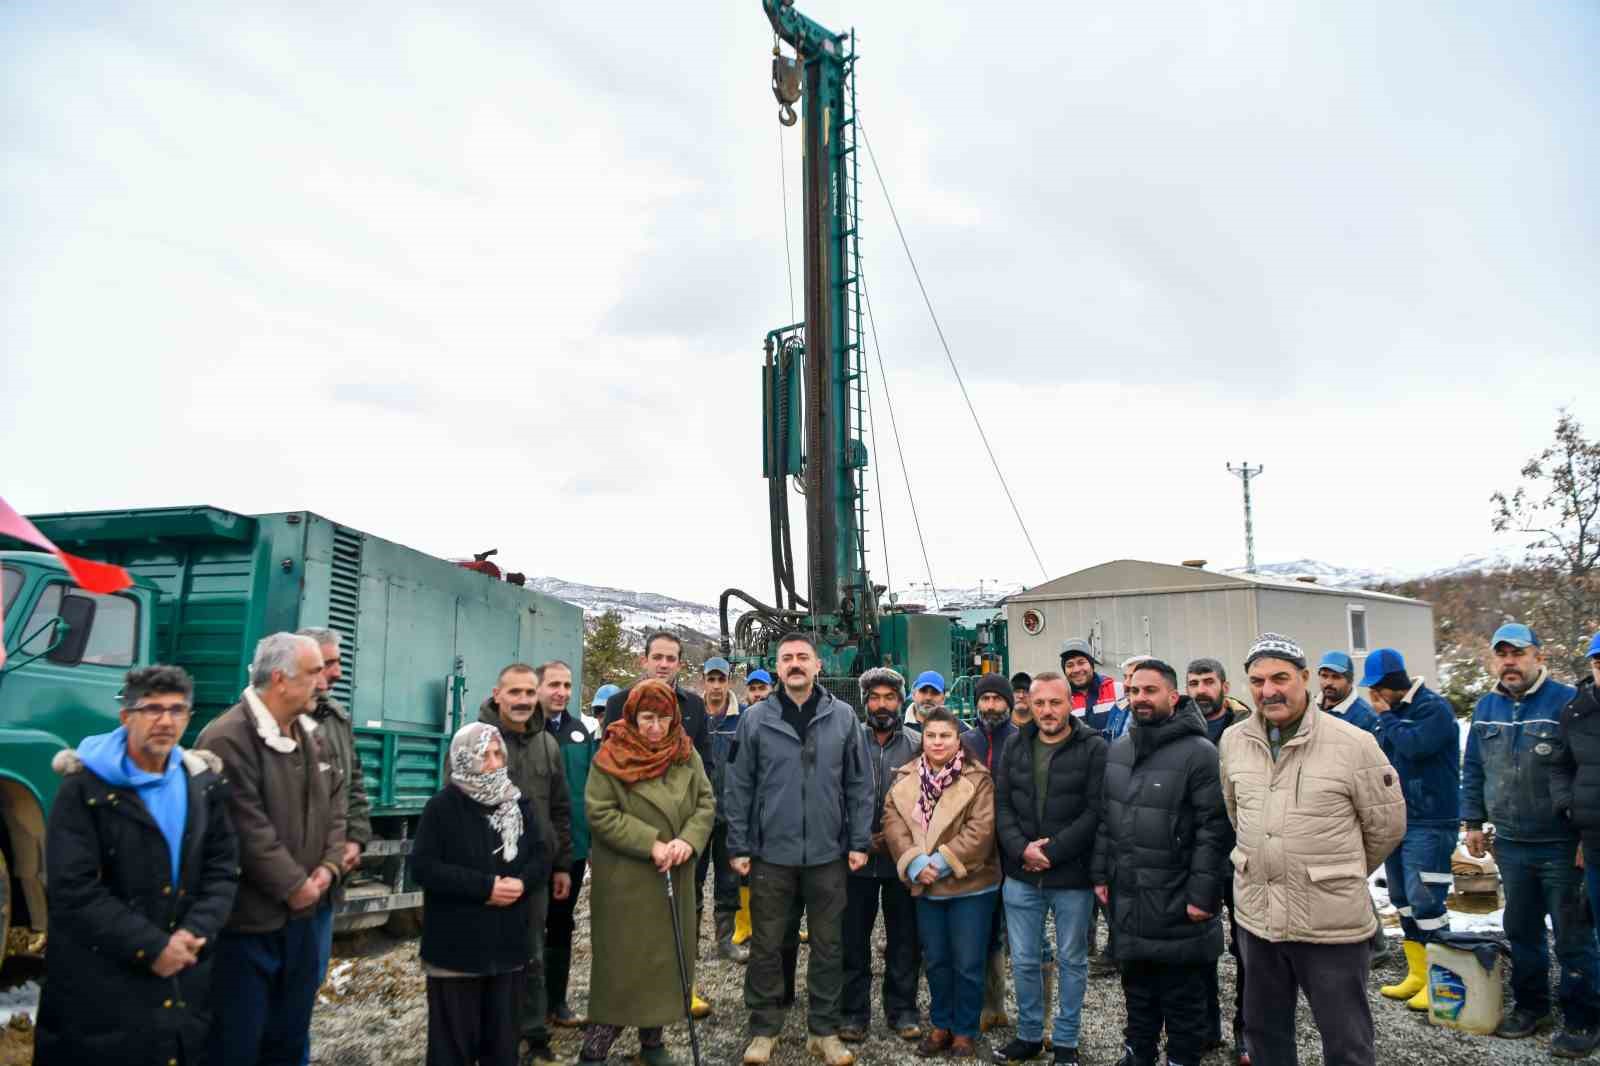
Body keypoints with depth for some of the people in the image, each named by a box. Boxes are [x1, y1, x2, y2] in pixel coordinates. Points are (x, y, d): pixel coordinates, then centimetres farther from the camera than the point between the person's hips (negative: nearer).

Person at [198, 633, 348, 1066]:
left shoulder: (312, 733, 8)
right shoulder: (227, 738, -20)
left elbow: (335, 800, 13)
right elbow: (248, 829, -23)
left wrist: (330, 864, -2)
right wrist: (293, 885, -15)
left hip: (302, 912, 8)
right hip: (248, 918, -8)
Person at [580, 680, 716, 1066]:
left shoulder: (687, 755, 4)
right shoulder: (611, 758, -9)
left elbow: (706, 803, 4)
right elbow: (600, 814, -14)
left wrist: (688, 839, -15)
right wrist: (651, 844, -20)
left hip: (675, 878, 5)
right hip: (625, 880, -5)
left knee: (668, 958, 11)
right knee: (622, 962, -1)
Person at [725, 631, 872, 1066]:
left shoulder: (843, 717, 0)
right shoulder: (755, 719, -3)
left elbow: (859, 785, 2)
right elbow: (739, 787, -1)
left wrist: (860, 842, -2)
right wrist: (739, 847, -3)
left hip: (828, 853, 1)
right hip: (771, 852, 0)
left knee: (827, 945, 11)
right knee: (766, 946, 9)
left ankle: (824, 1030, 25)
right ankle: (764, 1028, 24)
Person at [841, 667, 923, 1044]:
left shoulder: (917, 744, 0)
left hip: (902, 858, 1)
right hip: (857, 857, -1)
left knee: (904, 937, 10)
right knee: (854, 938, 8)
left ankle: (902, 1009, 25)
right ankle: (854, 1011, 21)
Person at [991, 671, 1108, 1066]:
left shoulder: (1093, 748, -8)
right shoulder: (1015, 746, 6)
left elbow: (1095, 811, -15)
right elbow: (1002, 804, 3)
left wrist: (1051, 852, -18)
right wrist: (1021, 849, -13)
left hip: (1073, 877, -3)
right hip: (1020, 876, 3)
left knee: (1072, 960, 11)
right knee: (1024, 960, 12)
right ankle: (1029, 1034, 30)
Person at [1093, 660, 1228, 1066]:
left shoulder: (1198, 752, -14)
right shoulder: (1116, 751, 8)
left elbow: (1214, 829, -16)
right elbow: (1105, 819, 13)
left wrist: (1202, 895, -18)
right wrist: (1100, 874, 9)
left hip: (1177, 907, -6)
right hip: (1127, 902, 6)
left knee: (1183, 998, 8)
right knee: (1137, 991, 20)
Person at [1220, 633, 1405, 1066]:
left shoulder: (1352, 743, -14)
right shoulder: (1233, 741, 1)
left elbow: (1386, 824, -3)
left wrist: (1342, 874, 8)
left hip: (1332, 923, -4)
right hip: (1256, 918, 4)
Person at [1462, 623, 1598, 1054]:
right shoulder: (1487, 708, 8)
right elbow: (1473, 771, 16)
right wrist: (1473, 821, 11)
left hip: (1562, 847, -5)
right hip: (1511, 844, 6)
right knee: (1521, 930, 16)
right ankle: (1530, 1006, 31)